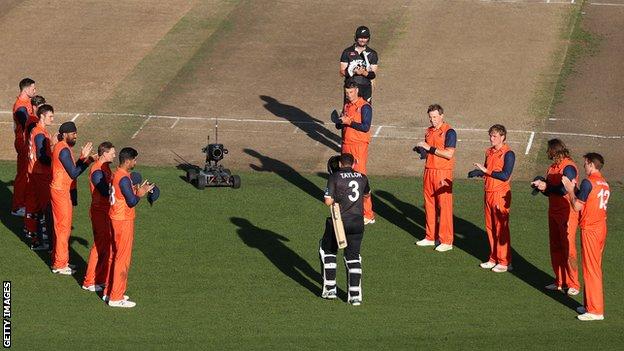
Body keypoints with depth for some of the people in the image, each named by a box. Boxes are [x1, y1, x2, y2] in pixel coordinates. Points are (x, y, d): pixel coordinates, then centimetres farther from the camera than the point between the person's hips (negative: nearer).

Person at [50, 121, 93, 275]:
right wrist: (87, 161, -13)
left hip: (60, 190, 10)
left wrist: (82, 158, 5)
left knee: (60, 226, 18)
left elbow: (71, 169, 14)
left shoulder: (61, 147, 11)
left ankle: (57, 260, 27)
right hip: (60, 192, -10)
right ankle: (60, 265, 4)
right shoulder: (64, 150, -20)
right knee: (63, 227, -2)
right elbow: (73, 173, -20)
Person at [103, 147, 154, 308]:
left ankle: (109, 292, 26)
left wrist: (135, 191, 10)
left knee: (115, 255, 18)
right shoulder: (124, 178, -22)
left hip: (116, 218, 10)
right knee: (123, 258, -2)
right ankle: (116, 298, 2)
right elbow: (131, 202, -22)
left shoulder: (117, 174, 8)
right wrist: (140, 194, -5)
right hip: (123, 221, -10)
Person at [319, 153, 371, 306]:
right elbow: (367, 194, 29)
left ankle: (330, 289, 16)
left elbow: (328, 201, -11)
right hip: (357, 222, 3)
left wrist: (334, 198, 9)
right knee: (353, 257, 10)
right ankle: (355, 294, 1)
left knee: (327, 250, 18)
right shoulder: (362, 177, 8)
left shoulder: (335, 177, -5)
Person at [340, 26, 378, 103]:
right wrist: (354, 72, -19)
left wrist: (364, 73, -18)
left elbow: (373, 74, 3)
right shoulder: (347, 52, 4)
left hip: (366, 88, 1)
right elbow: (342, 72, 1)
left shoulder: (372, 54, 7)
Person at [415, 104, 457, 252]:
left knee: (444, 206, -6)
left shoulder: (449, 132, -9)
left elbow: (449, 154, -18)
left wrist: (430, 148, -18)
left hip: (443, 173, -8)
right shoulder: (429, 131, 15)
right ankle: (430, 237, 18)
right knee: (429, 204, 10)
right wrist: (422, 149, 4)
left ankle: (446, 241, -3)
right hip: (429, 171, 8)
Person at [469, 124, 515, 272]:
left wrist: (486, 171, -21)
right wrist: (477, 172, -2)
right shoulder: (489, 152, 12)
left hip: (501, 194, -8)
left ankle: (504, 262, 2)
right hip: (488, 193, 8)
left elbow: (505, 176, -19)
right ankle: (494, 259, 20)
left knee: (501, 228, -3)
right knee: (490, 227, 11)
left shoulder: (508, 154, -12)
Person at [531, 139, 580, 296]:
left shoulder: (568, 167, -15)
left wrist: (546, 187, -17)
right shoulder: (553, 167, 13)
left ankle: (573, 285, -1)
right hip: (554, 212, 9)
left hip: (567, 214, -9)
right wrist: (540, 185, -2)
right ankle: (560, 281, 21)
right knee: (555, 248, 13)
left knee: (568, 249, -6)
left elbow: (563, 190, -24)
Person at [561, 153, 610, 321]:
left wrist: (570, 189, -1)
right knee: (595, 268, 16)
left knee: (591, 270, -4)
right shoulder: (604, 183, 11)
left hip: (590, 230, -9)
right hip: (601, 227, 9)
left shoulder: (588, 182, -16)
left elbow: (577, 206, -14)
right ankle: (590, 305, 23)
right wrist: (574, 189, 16)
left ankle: (596, 311, -3)